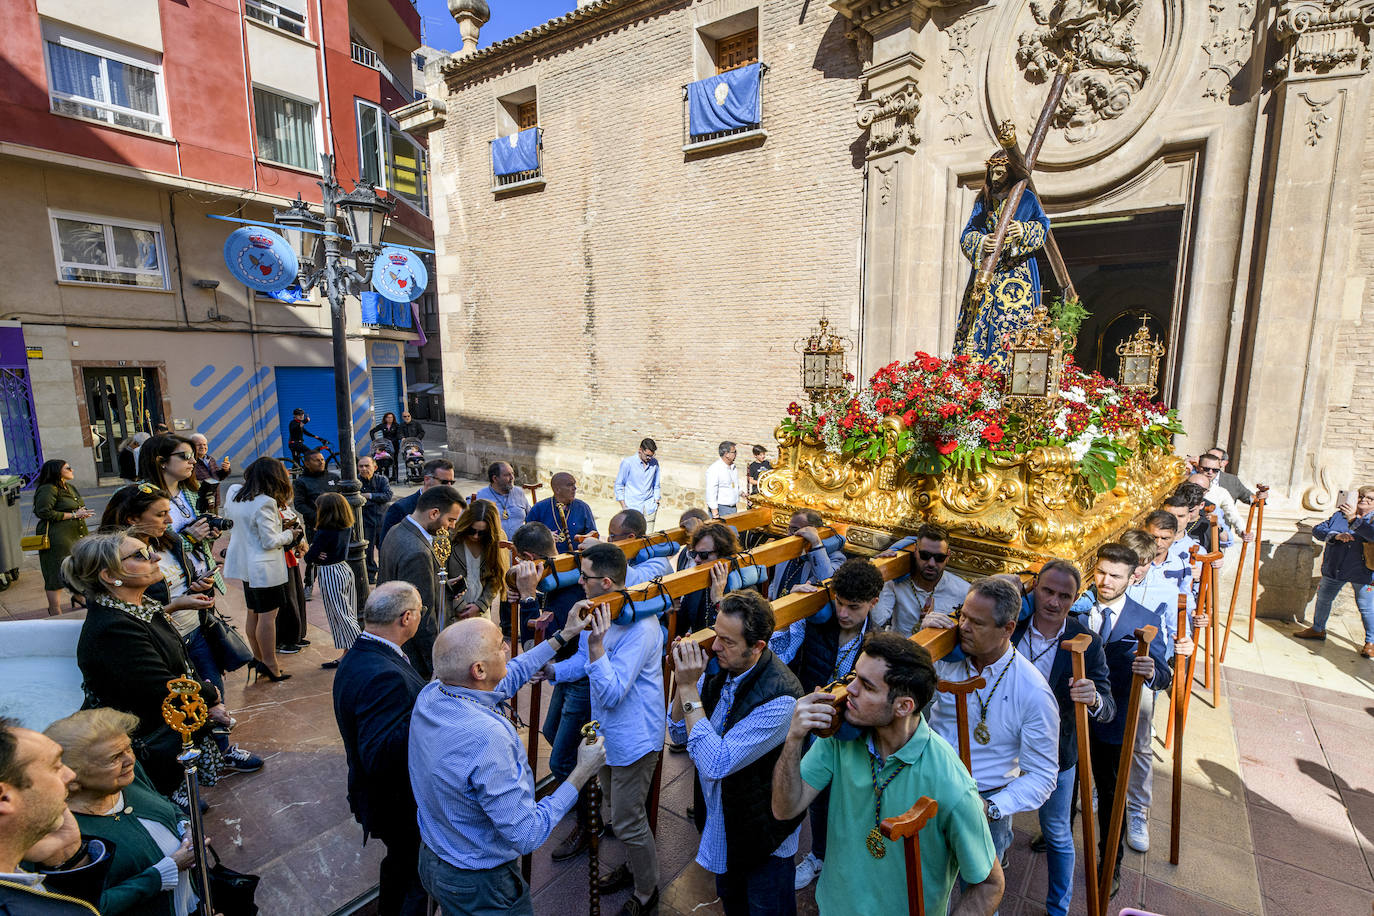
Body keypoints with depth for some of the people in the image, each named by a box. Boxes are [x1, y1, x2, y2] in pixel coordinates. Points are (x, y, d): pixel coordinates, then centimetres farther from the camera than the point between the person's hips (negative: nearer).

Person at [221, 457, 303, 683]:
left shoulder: (233, 492, 1)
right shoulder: (265, 503, -24)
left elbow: (228, 517, 22)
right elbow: (271, 542, -20)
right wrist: (290, 534, -4)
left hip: (243, 561, 9)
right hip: (264, 567, -9)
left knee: (253, 613, 19)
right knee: (268, 616, -1)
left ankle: (258, 659, 32)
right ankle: (270, 667, 7)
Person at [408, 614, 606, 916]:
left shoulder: (429, 695, -13)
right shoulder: (487, 738, -38)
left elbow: (505, 679, 2)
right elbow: (528, 836, -31)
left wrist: (562, 636, 7)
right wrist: (582, 773, -22)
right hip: (478, 888, -7)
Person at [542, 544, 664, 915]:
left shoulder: (640, 627, -32)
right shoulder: (599, 610, -3)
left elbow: (612, 694, -32)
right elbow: (582, 662, 9)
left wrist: (596, 645, -43)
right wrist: (550, 669, -8)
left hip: (633, 738, -9)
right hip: (607, 731, 9)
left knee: (627, 821, 7)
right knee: (616, 805, 27)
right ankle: (635, 866, 52)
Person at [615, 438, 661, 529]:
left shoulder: (654, 463, 6)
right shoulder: (627, 462, -6)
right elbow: (618, 485, 0)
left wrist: (656, 503, 10)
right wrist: (624, 507, -4)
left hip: (649, 508, 3)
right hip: (632, 506, -3)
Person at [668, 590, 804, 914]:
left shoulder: (779, 700, -36)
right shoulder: (721, 667, -14)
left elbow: (716, 764, -37)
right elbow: (679, 732, -6)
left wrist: (689, 689, -36)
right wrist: (684, 681, -23)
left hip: (762, 832, -6)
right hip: (722, 821, 6)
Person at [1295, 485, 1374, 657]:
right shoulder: (1340, 515, 7)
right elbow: (1317, 530, 0)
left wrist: (1354, 519, -35)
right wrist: (1336, 536, -17)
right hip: (1334, 569, 4)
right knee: (1323, 599, 17)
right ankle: (1318, 629, 36)